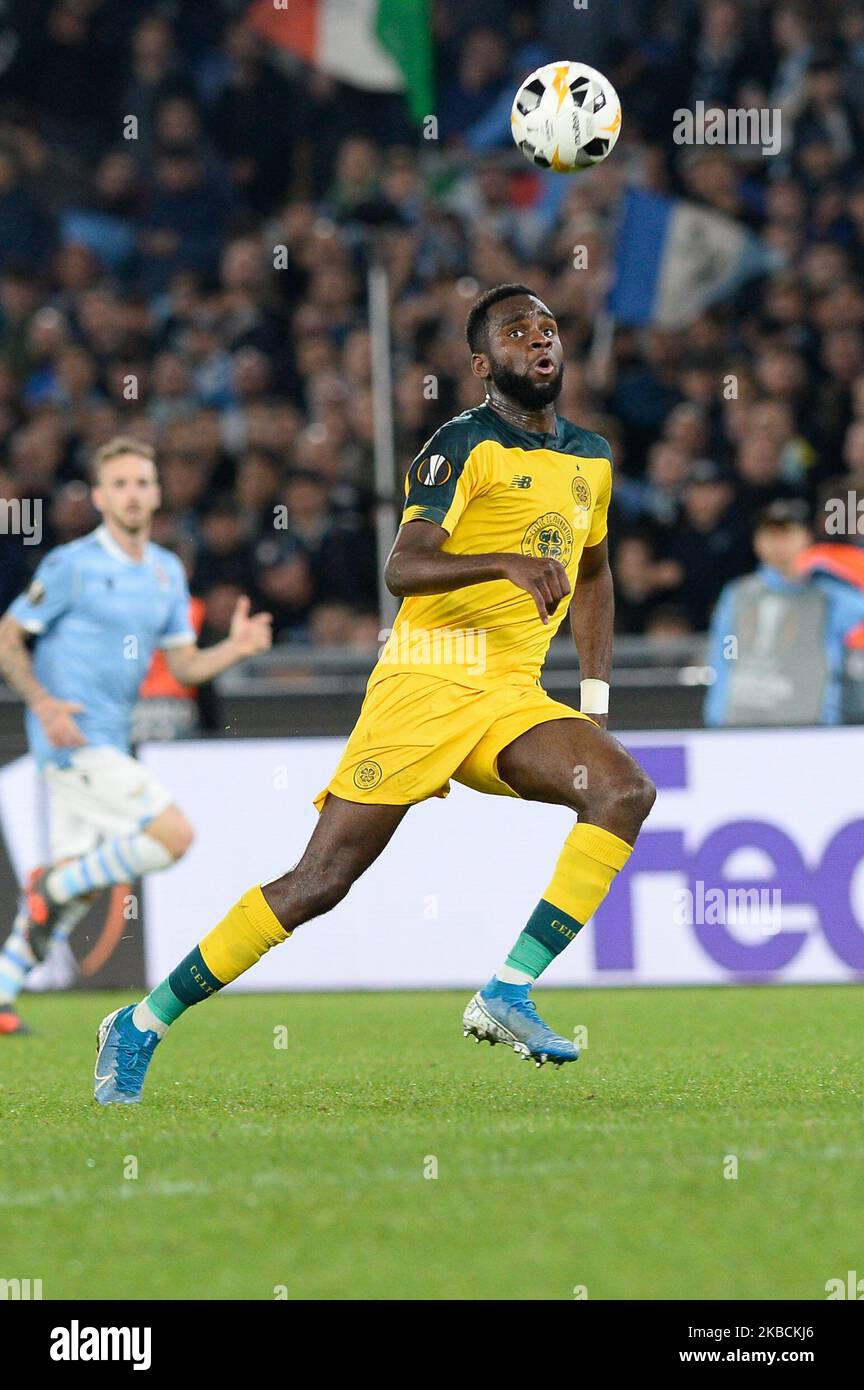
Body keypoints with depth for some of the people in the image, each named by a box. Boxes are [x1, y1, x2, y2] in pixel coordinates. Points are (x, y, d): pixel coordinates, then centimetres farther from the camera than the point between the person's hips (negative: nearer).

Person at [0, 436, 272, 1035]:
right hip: (73, 738, -8)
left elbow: (184, 665, 14)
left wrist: (236, 647, -5)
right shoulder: (72, 564, -8)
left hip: (109, 742, 8)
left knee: (79, 882, 10)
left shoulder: (168, 572, 13)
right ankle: (55, 888, -1)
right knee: (174, 834, -17)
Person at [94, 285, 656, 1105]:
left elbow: (592, 575, 32)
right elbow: (402, 567, -19)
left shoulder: (592, 459, 16)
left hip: (512, 697, 6)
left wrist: (594, 698, 22)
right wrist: (506, 561, -35)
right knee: (319, 883, -10)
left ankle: (509, 992, -20)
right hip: (428, 680, -6)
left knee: (625, 790, -21)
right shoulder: (465, 446, -6)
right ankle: (143, 1025, 2)